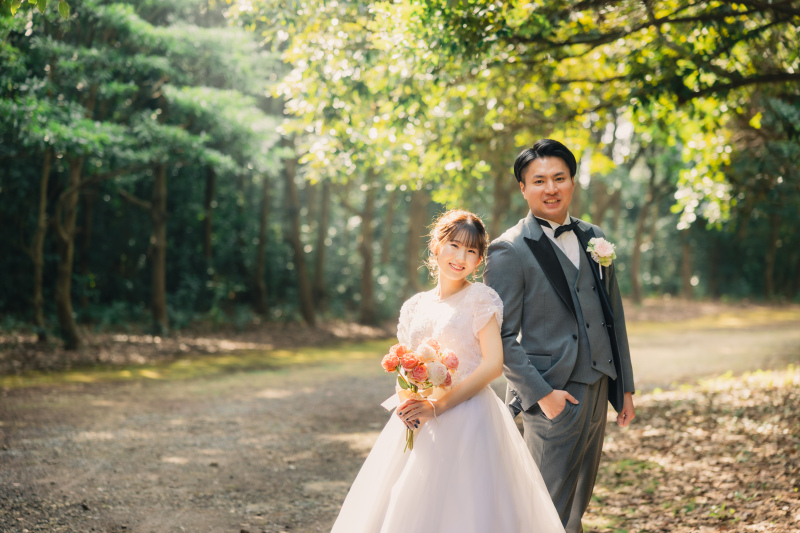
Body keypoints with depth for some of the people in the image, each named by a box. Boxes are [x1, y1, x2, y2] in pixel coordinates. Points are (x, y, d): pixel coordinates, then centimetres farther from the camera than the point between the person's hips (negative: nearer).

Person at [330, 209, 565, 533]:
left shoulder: (480, 299, -4)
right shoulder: (415, 306, 11)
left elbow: (493, 364, -12)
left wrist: (438, 406, -17)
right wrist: (406, 401, -5)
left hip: (467, 418, -5)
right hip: (419, 423, 5)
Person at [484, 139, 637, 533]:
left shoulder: (593, 238, 11)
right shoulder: (508, 252, -9)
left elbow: (614, 316, 15)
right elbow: (501, 337, -11)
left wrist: (625, 387, 14)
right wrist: (541, 394, -17)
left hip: (597, 393, 7)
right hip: (554, 397, -6)